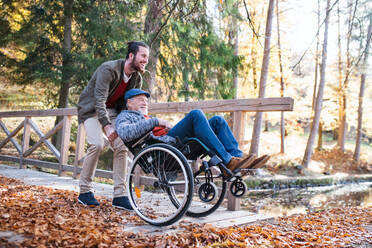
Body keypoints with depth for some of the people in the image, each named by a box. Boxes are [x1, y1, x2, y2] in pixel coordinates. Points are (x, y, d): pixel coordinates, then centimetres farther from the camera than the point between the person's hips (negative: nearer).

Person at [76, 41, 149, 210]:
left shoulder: (137, 78, -2)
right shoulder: (108, 69, -24)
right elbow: (99, 100, -31)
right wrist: (107, 126, -40)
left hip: (112, 111, 6)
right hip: (91, 109, -6)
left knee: (121, 147, -12)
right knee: (97, 144, -25)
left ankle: (119, 195, -7)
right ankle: (84, 191, -9)